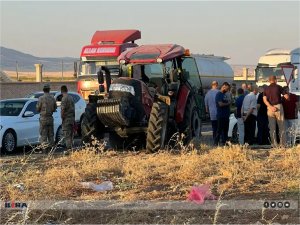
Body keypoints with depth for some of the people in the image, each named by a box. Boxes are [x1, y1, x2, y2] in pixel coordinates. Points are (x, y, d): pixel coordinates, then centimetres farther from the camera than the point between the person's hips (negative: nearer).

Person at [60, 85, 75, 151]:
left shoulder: (64, 98, -14)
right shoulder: (71, 97, 12)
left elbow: (63, 109, -19)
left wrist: (62, 118, -8)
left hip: (66, 119, -8)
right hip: (72, 118, 8)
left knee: (67, 135, -7)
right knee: (70, 135, 14)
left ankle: (69, 148, -10)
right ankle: (71, 147, 18)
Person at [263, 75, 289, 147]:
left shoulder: (266, 89, 10)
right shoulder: (278, 87, 0)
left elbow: (264, 99, -4)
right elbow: (286, 96, -3)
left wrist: (271, 107, -13)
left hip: (270, 108, 3)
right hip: (278, 106, -3)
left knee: (272, 127, 5)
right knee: (281, 126, 3)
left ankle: (274, 144, 3)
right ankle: (283, 144, 0)